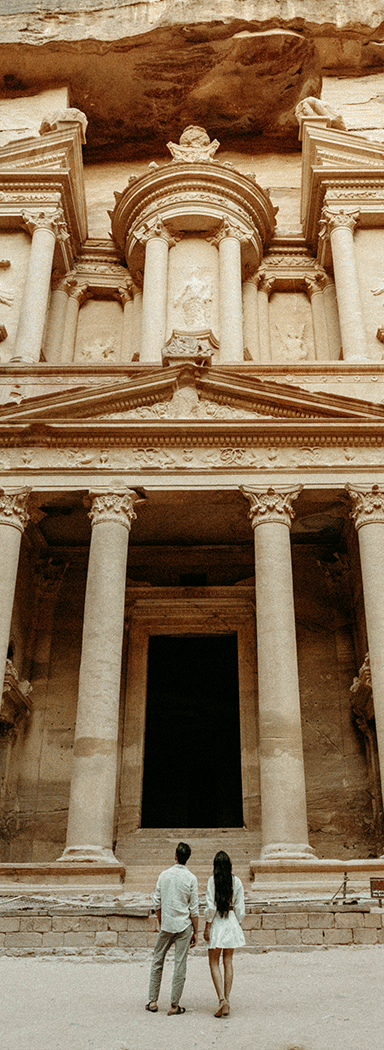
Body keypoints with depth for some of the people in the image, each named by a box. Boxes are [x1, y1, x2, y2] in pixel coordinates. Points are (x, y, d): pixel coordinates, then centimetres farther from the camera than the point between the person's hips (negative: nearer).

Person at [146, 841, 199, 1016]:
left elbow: (157, 903, 4)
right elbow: (194, 909, -7)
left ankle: (152, 1002, 19)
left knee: (157, 961, 15)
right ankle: (174, 1005, 10)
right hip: (184, 926, -2)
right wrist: (195, 932, 2)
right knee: (180, 965, 5)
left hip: (166, 925, 2)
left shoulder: (164, 875, -1)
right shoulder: (191, 879, -9)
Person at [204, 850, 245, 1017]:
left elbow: (211, 906, -13)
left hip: (217, 923, -4)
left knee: (214, 963, 6)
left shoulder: (213, 880, -11)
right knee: (228, 962, 12)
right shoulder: (236, 881, -1)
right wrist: (238, 925, 13)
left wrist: (207, 927, -6)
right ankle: (226, 1002, 14)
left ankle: (222, 999, -9)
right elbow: (239, 907, 2)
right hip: (232, 922, 4)